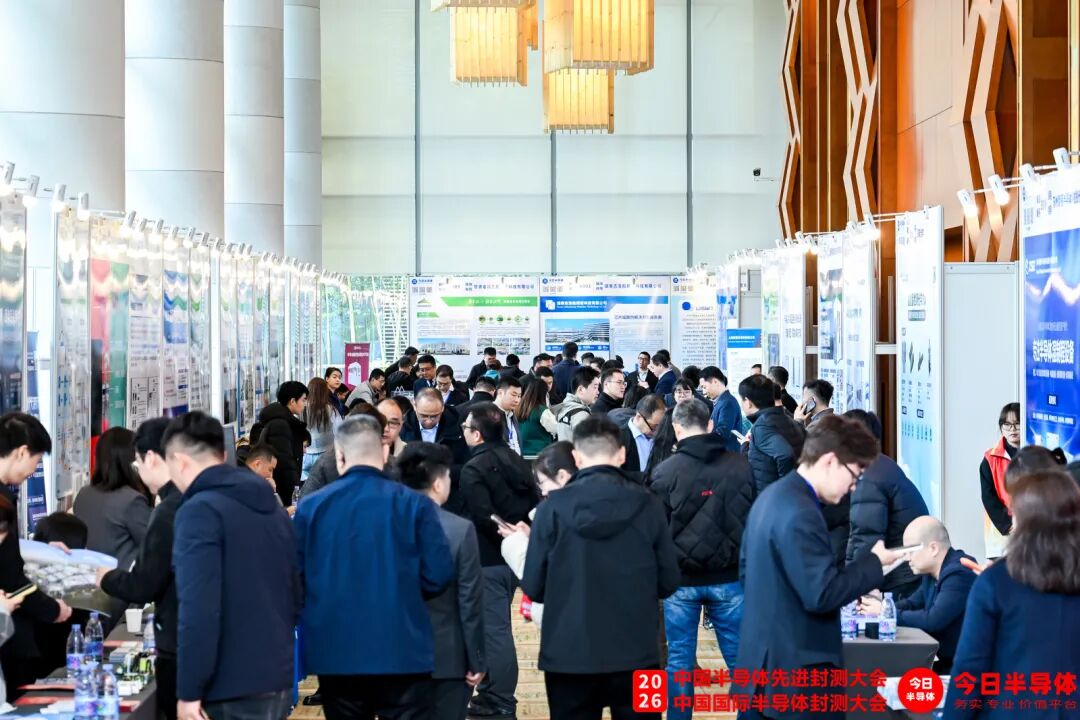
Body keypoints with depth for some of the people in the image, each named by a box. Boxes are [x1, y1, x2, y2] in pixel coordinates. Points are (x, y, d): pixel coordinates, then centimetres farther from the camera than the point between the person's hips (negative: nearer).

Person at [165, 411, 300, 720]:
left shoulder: (200, 511, -12)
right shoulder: (271, 506, 14)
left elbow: (198, 608, -20)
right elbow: (296, 594, 18)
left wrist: (189, 691, -16)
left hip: (236, 686, -8)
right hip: (279, 676, 8)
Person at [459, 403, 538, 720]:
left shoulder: (473, 469, -16)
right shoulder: (517, 462, 9)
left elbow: (483, 517, -25)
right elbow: (534, 505, 9)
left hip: (488, 559, -8)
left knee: (493, 629, -1)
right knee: (497, 626, 18)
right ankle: (493, 691, 27)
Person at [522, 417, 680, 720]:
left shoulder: (554, 506, -8)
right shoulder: (647, 504, -5)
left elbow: (534, 586, -4)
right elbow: (669, 581, 1)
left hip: (569, 652, 0)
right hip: (636, 651, 1)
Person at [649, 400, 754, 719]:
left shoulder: (666, 471, -9)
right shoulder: (742, 466, -3)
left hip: (682, 578, -1)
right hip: (730, 578, 2)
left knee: (679, 659, 8)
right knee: (740, 658, 9)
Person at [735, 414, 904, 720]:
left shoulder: (772, 496, 10)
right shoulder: (799, 514, -22)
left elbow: (747, 572, 20)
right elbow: (822, 594, -24)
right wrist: (873, 562, -12)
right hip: (795, 673, -10)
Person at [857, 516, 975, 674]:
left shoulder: (958, 573, -21)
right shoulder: (932, 571, 8)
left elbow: (933, 620, -28)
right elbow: (913, 603, 15)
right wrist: (881, 606, -5)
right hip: (947, 661, 8)